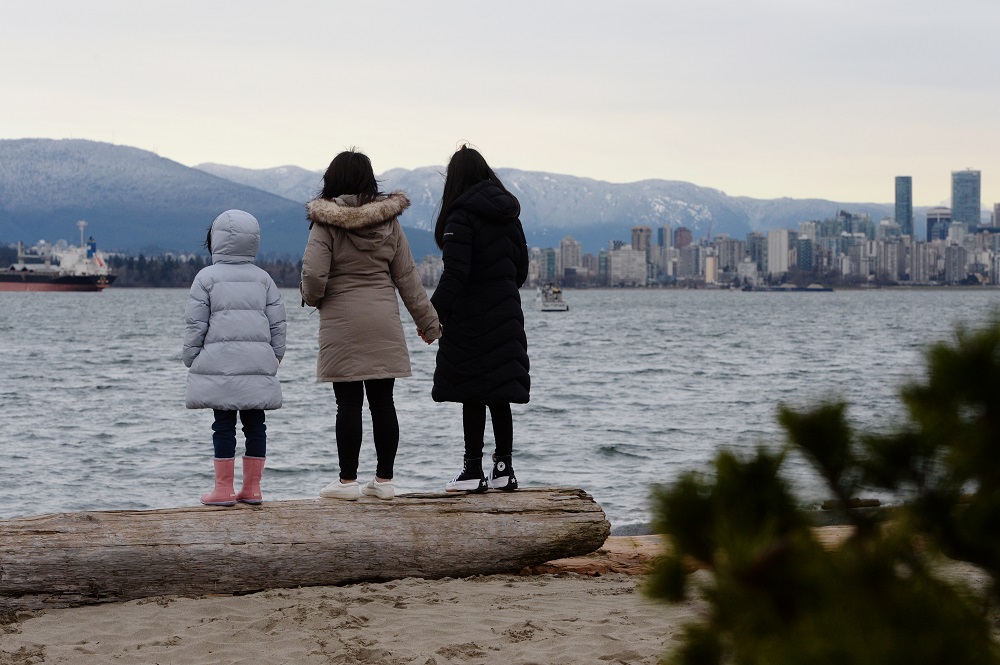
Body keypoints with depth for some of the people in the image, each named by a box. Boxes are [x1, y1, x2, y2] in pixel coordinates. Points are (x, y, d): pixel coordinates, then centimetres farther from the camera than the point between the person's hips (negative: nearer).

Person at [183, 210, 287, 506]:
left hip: (219, 362, -3)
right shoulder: (263, 278, 11)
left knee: (224, 424, -1)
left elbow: (196, 324, -2)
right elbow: (277, 323, 11)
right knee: (255, 424, 7)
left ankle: (224, 488, -1)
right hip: (258, 363, 3)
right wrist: (275, 357, 20)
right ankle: (252, 487, 8)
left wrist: (190, 359, 6)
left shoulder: (207, 277, -1)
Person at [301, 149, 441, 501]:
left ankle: (347, 480, 4)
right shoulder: (389, 221, 5)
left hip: (342, 322, -4)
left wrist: (313, 298, 8)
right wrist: (427, 321, 14)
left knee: (348, 402, 0)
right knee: (382, 401, 7)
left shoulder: (326, 223, -8)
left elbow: (314, 275, -15)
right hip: (384, 321, 4)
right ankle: (384, 479, 12)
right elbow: (407, 276, 7)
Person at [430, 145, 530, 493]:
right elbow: (521, 268, 15)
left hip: (471, 320, -7)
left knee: (472, 397, -2)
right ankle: (504, 468, 13)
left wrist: (433, 314, -17)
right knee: (499, 397, 11)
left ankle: (473, 471, 1)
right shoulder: (508, 214, 10)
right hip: (506, 316, 7)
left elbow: (455, 273, -20)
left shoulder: (462, 216, -13)